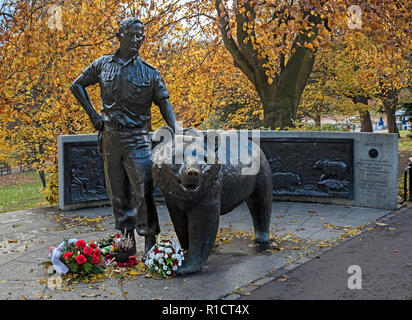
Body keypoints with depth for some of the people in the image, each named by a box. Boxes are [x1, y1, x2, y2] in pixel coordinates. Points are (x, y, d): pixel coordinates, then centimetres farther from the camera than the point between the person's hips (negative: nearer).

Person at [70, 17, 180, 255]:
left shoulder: (149, 72, 1)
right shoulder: (103, 65, 8)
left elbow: (164, 104, -2)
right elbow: (77, 86, 19)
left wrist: (176, 132, -16)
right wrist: (93, 114, 7)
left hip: (137, 139, -3)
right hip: (110, 138, 3)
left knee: (143, 191, -10)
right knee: (117, 193, 8)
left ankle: (150, 240, 0)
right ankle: (128, 242, 20)